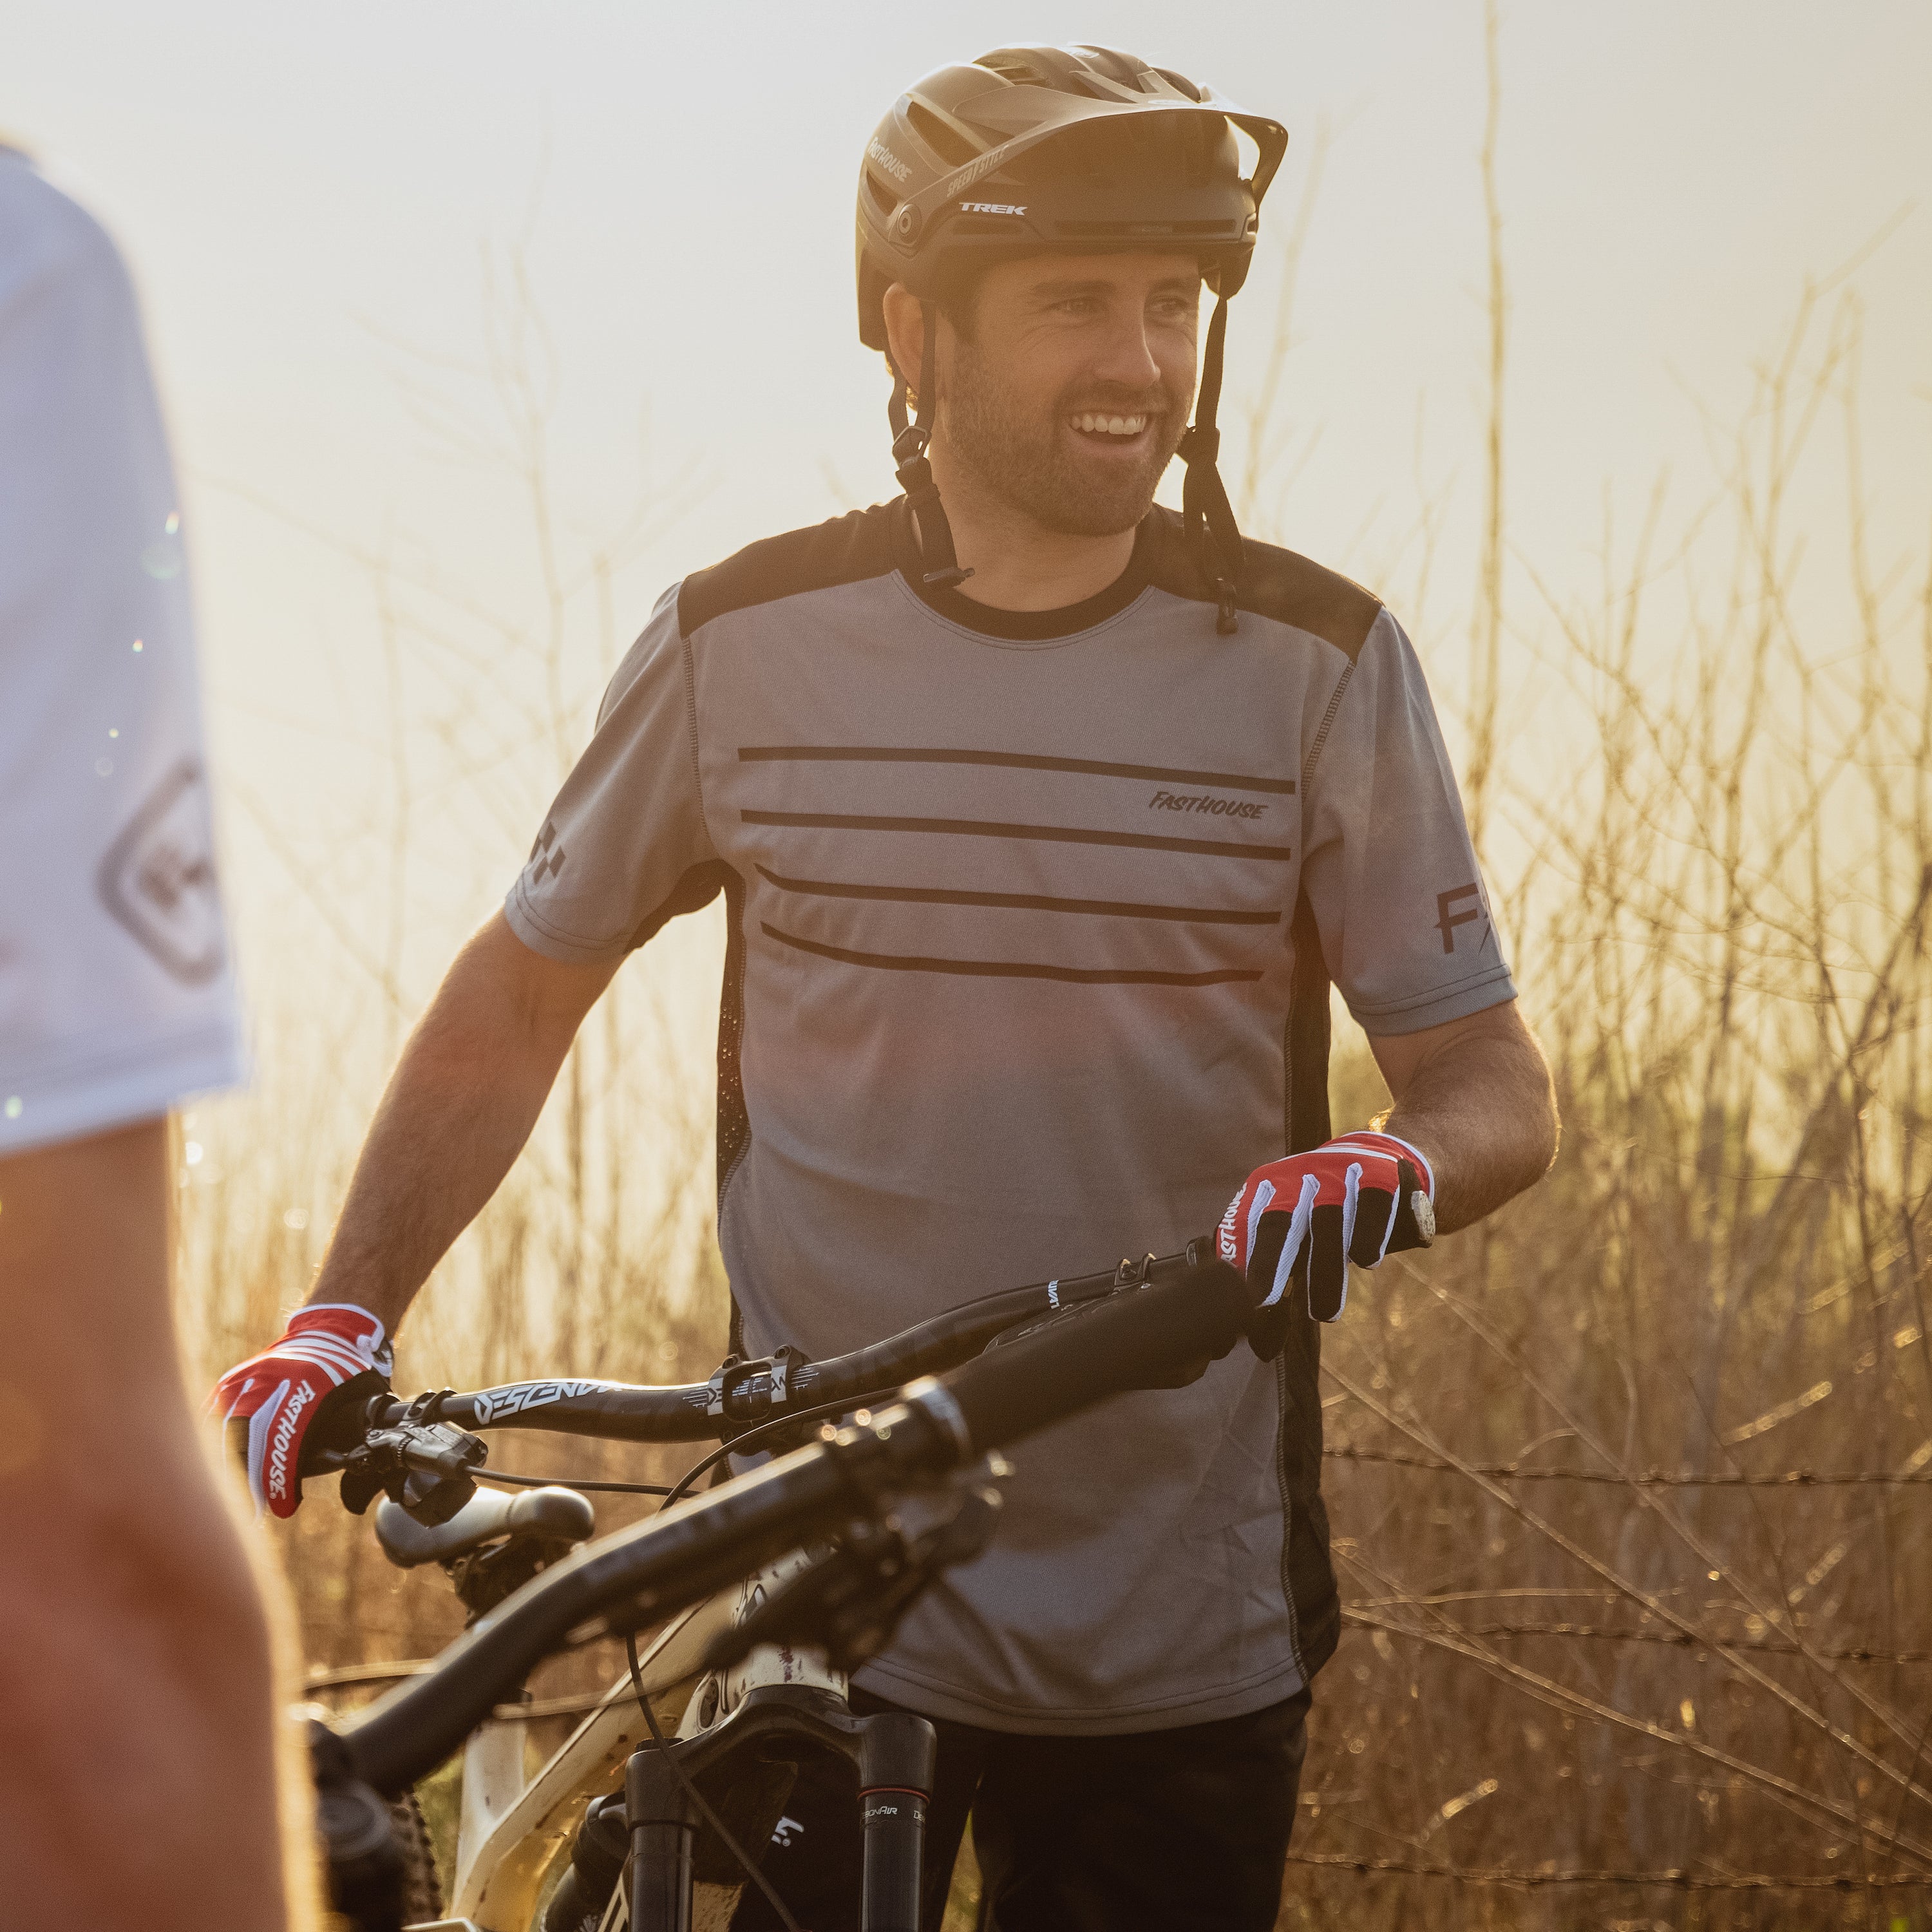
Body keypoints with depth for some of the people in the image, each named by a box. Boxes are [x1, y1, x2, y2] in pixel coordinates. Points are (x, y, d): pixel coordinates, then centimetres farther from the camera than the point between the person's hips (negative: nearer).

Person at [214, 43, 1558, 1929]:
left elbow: (1497, 1083, 0)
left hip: (1186, 1645, 0)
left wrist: (1395, 1168, -23)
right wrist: (343, 1312, -1)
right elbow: (518, 998, 11)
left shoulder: (1316, 664, -2)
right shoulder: (744, 645, 0)